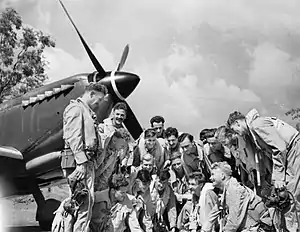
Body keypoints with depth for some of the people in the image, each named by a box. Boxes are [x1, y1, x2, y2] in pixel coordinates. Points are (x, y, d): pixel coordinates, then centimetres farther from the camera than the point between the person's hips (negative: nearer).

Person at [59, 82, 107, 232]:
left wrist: (90, 162, 14)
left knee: (89, 201, 9)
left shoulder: (88, 112, 25)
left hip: (88, 161, 10)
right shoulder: (75, 108, -5)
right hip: (78, 161, -10)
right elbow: (73, 137, -16)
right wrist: (81, 162, -22)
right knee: (82, 201, -12)